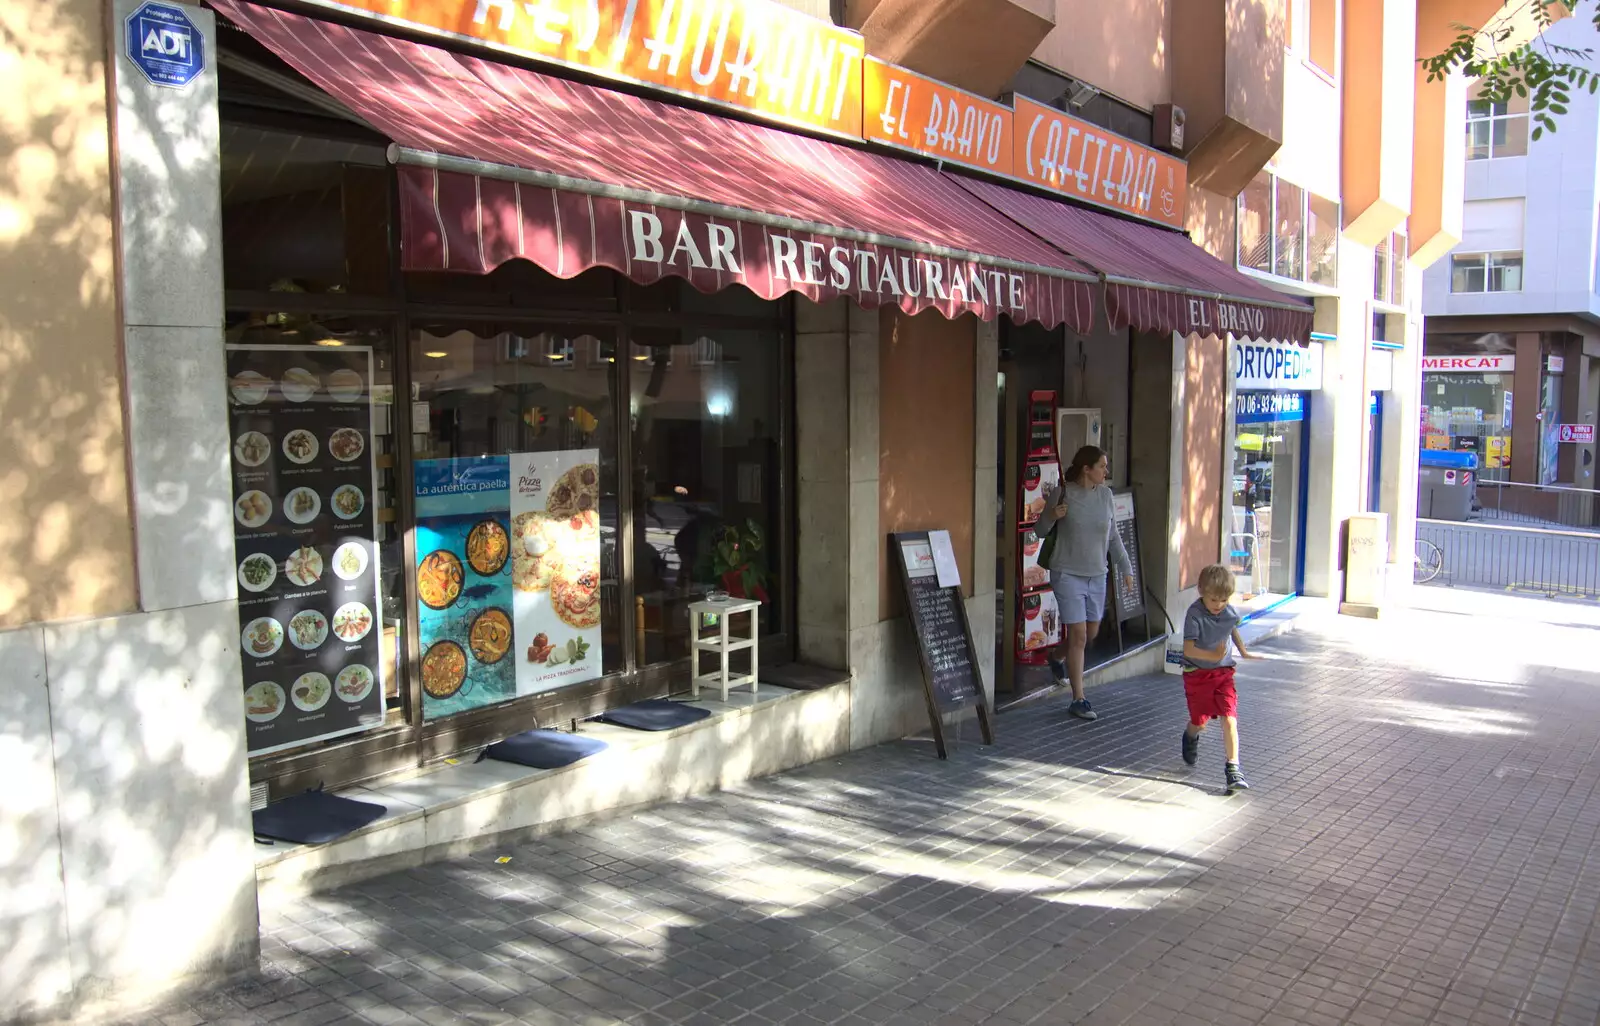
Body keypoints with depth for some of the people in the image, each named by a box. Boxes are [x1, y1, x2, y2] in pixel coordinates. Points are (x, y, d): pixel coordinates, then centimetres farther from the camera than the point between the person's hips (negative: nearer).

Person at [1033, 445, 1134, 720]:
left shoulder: (1105, 494, 3)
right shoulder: (1062, 493, -9)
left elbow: (1113, 535, 14)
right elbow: (1040, 532, -2)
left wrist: (1125, 567, 14)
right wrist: (1052, 517, -22)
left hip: (1097, 575, 5)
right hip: (1067, 574, -5)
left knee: (1092, 633, 16)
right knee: (1078, 635, -7)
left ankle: (1057, 657, 47)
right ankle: (1078, 700, 1)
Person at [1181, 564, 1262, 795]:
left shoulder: (1230, 613, -4)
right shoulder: (1195, 614, -20)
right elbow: (1188, 649, -25)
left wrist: (1243, 651, 25)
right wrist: (1213, 656, -34)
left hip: (1223, 672, 3)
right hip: (1197, 673, -3)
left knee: (1229, 719, -10)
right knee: (1200, 721, 10)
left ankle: (1232, 768, -8)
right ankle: (1191, 737, 48)